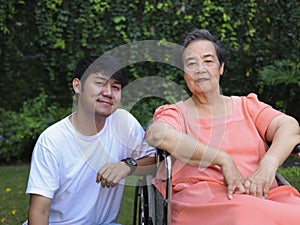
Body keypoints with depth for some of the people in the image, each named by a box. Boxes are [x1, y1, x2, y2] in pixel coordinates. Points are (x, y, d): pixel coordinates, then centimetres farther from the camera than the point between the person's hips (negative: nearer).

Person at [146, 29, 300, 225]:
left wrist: (268, 166, -16)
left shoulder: (247, 106, 23)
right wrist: (223, 160, -15)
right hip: (199, 199, -2)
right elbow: (158, 134, -10)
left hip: (260, 194, 3)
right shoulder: (176, 113, 15)